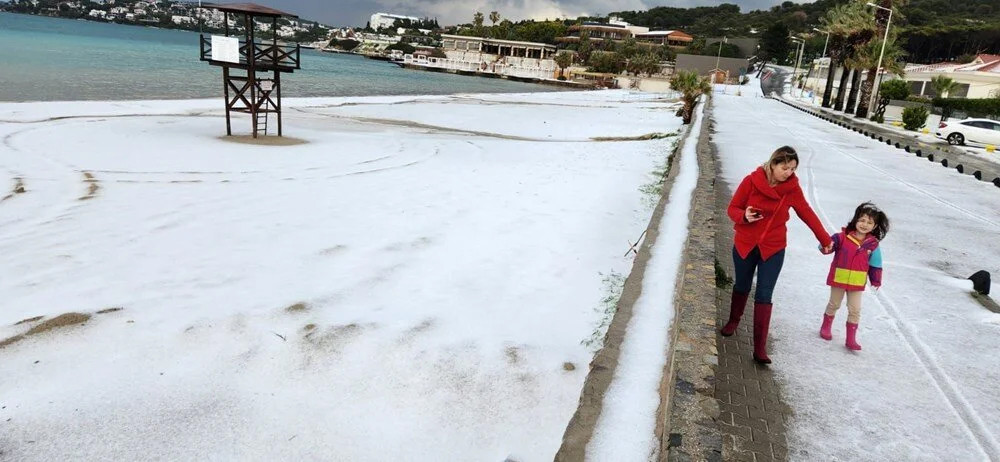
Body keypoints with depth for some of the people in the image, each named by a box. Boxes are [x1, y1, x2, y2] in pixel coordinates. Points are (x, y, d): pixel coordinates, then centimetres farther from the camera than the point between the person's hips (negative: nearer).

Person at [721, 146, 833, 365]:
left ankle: (760, 348, -2)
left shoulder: (792, 187, -6)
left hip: (773, 249, 0)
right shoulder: (752, 181, -12)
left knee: (764, 296, -5)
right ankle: (734, 320, 47)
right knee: (742, 287, 19)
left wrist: (825, 240, 9)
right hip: (745, 245, 0)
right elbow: (733, 208, -5)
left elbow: (807, 214, 4)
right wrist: (744, 216, -27)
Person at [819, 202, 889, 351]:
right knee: (834, 304, 16)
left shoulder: (873, 244, -3)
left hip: (857, 283, 2)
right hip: (838, 279, -2)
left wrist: (876, 281, 7)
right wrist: (827, 246, -42)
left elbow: (875, 264, 5)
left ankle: (851, 338, 13)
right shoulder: (842, 237, -12)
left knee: (855, 310, 4)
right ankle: (826, 327, 36)